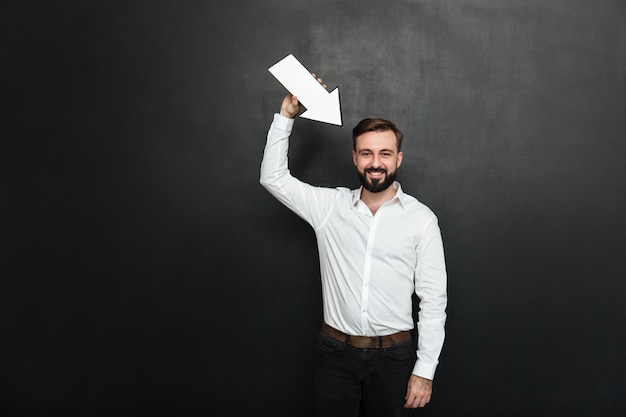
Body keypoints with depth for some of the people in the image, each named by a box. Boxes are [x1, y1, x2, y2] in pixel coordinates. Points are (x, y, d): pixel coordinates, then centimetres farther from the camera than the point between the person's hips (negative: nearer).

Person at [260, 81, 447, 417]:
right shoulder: (329, 206, 1)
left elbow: (434, 299, -4)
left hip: (393, 355, -1)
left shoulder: (421, 218, -5)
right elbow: (273, 177, -1)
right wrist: (286, 116, -8)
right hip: (335, 351, 2)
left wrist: (425, 369, -7)